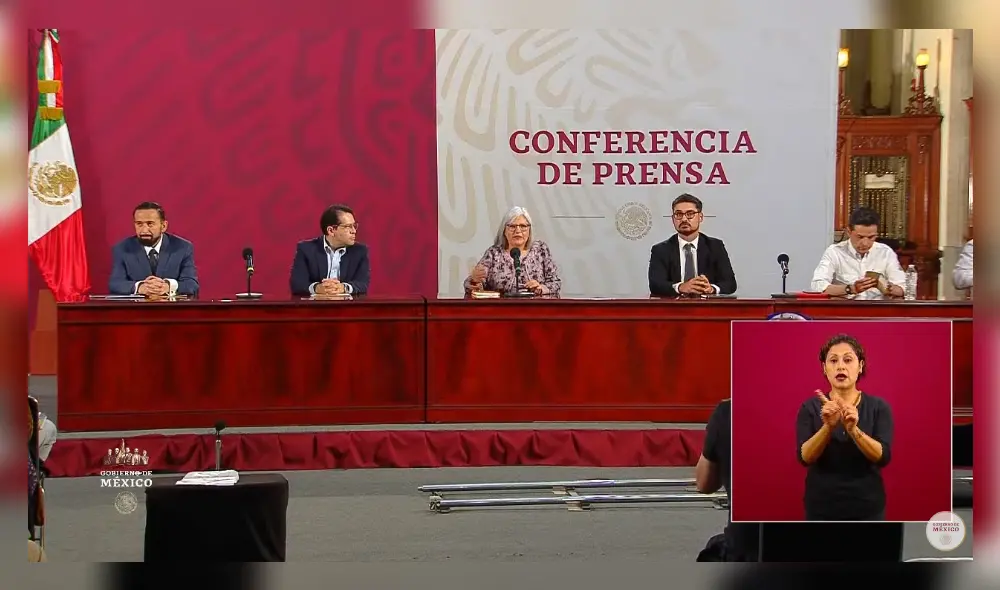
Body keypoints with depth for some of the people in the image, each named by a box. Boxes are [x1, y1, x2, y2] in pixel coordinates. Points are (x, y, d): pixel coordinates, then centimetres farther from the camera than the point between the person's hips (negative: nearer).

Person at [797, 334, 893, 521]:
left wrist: (853, 430, -32)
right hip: (822, 511, 0)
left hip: (866, 512, 0)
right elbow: (805, 456, -14)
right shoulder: (811, 408, 1)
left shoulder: (878, 407, 0)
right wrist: (828, 427, -32)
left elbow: (883, 456, -15)